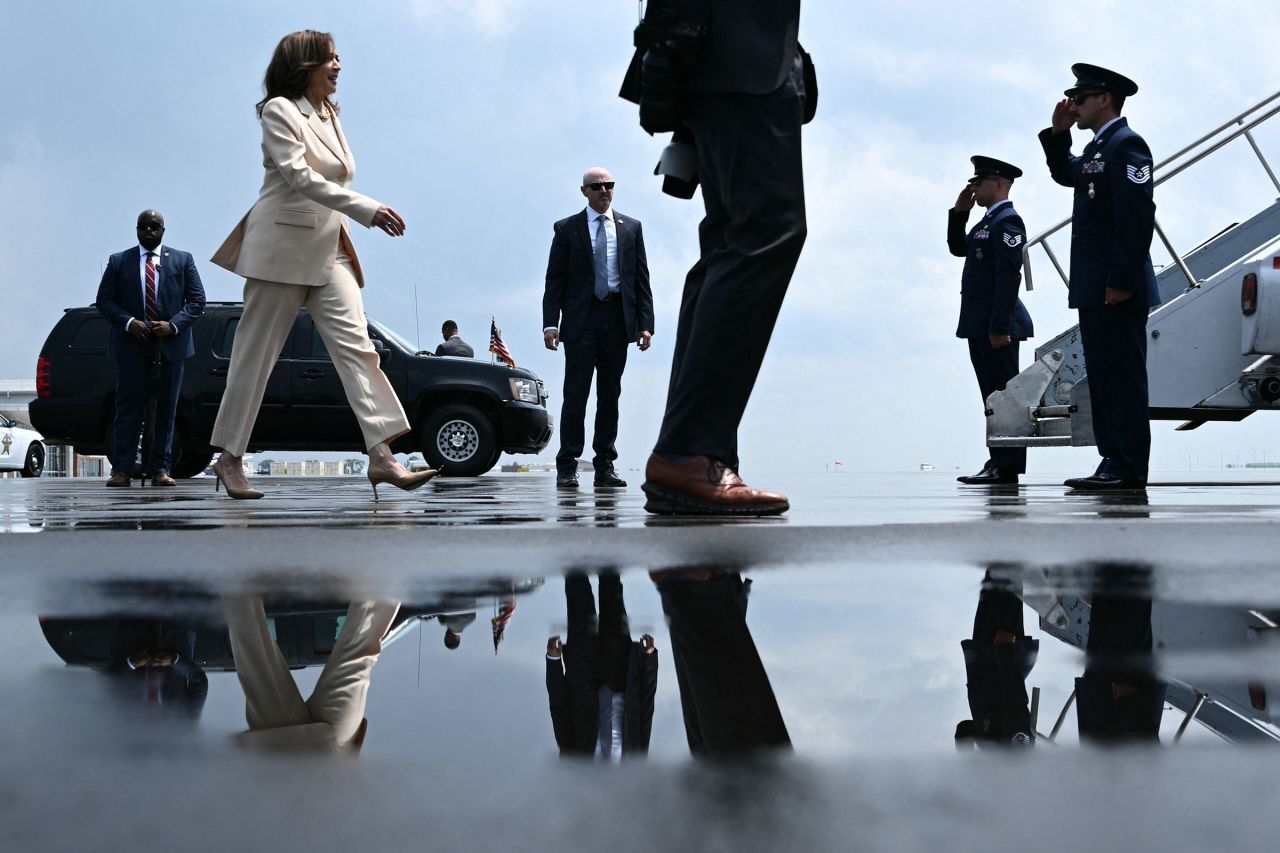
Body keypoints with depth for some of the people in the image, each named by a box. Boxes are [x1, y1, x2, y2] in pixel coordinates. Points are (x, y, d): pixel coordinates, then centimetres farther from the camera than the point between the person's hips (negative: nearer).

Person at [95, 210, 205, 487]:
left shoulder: (183, 260, 8)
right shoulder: (118, 262, 8)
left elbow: (197, 300, 4)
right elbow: (104, 300, 4)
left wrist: (174, 325, -12)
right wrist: (128, 323, -13)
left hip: (171, 345, 1)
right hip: (131, 346, -1)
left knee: (166, 409, 4)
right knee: (128, 408, -2)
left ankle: (160, 469, 9)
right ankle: (122, 470, -2)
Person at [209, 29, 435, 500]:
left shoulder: (329, 115, 18)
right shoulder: (279, 110, -6)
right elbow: (298, 176, -18)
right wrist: (368, 210, -23)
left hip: (329, 251, 7)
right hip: (284, 245, -7)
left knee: (356, 345, -7)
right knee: (257, 353, -1)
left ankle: (382, 456, -15)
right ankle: (230, 458, 9)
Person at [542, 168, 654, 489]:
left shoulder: (631, 228, 13)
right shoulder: (566, 228, 7)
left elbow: (641, 278, 10)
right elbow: (554, 280, 3)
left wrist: (645, 323, 1)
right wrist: (550, 323, -7)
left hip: (618, 318, 2)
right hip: (581, 318, -2)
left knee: (610, 394, 5)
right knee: (575, 393, -5)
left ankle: (605, 466, 9)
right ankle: (567, 468, -4)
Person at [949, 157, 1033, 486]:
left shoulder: (1007, 221, -12)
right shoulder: (988, 222, 19)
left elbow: (1009, 277, -19)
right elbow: (957, 247, 26)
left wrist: (999, 327, -23)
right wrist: (959, 212, 14)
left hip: (996, 326, -10)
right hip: (980, 324, 10)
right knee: (993, 397, 10)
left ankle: (1007, 468, -7)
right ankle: (1000, 463, 14)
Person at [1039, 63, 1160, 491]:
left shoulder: (1126, 145, -11)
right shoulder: (1098, 147, 18)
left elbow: (1138, 216, -20)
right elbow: (1065, 174, 37)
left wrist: (1121, 282, -23)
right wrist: (1058, 133, 19)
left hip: (1118, 290, -10)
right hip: (1095, 290, 10)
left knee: (1123, 377, -8)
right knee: (1103, 377, 11)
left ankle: (1128, 469, -6)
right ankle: (1113, 463, 15)